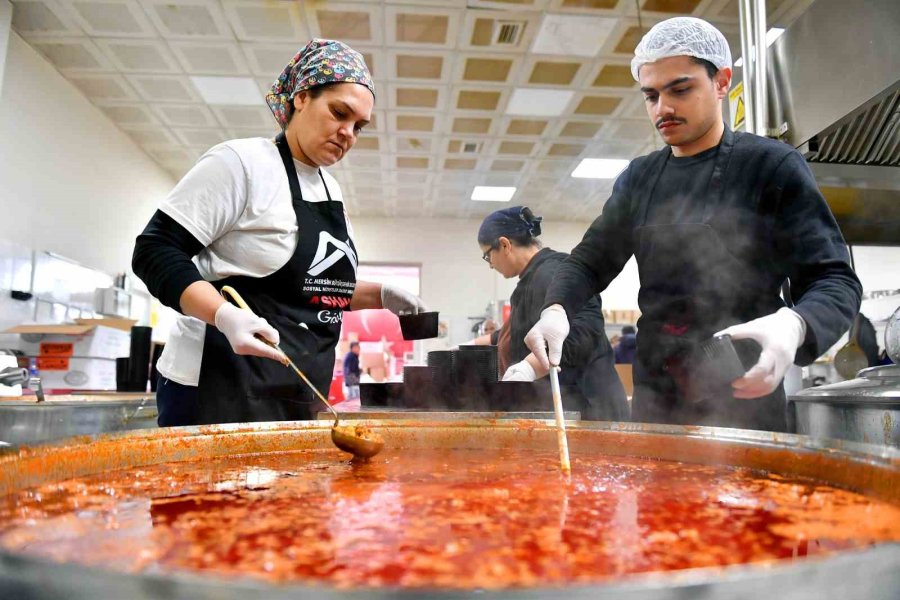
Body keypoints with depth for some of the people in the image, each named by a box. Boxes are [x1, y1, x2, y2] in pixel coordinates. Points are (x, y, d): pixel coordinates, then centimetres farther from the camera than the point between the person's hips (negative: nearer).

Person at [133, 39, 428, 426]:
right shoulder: (242, 161, -10)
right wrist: (225, 315, -28)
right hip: (220, 389, -7)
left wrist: (378, 295, 6)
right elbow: (155, 251, -13)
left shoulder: (331, 190, 13)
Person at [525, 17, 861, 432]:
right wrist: (556, 309, -13)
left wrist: (792, 325, -31)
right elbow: (590, 261, 8)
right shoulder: (638, 179, 8)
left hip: (742, 400, -4)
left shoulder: (773, 166, -5)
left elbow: (834, 279, -8)